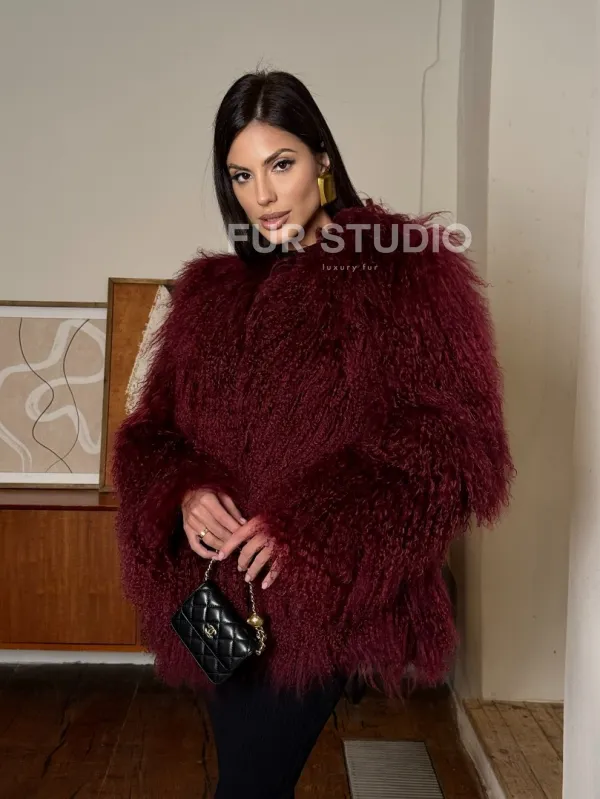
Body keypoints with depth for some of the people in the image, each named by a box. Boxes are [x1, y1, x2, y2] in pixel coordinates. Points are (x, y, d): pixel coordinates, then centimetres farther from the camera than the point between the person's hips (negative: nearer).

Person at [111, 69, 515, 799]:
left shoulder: (407, 270, -5)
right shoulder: (209, 290, 12)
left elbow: (458, 449, -11)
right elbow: (151, 430, 12)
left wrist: (308, 529, -19)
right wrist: (184, 493, -11)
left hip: (321, 596, -5)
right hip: (219, 597, 6)